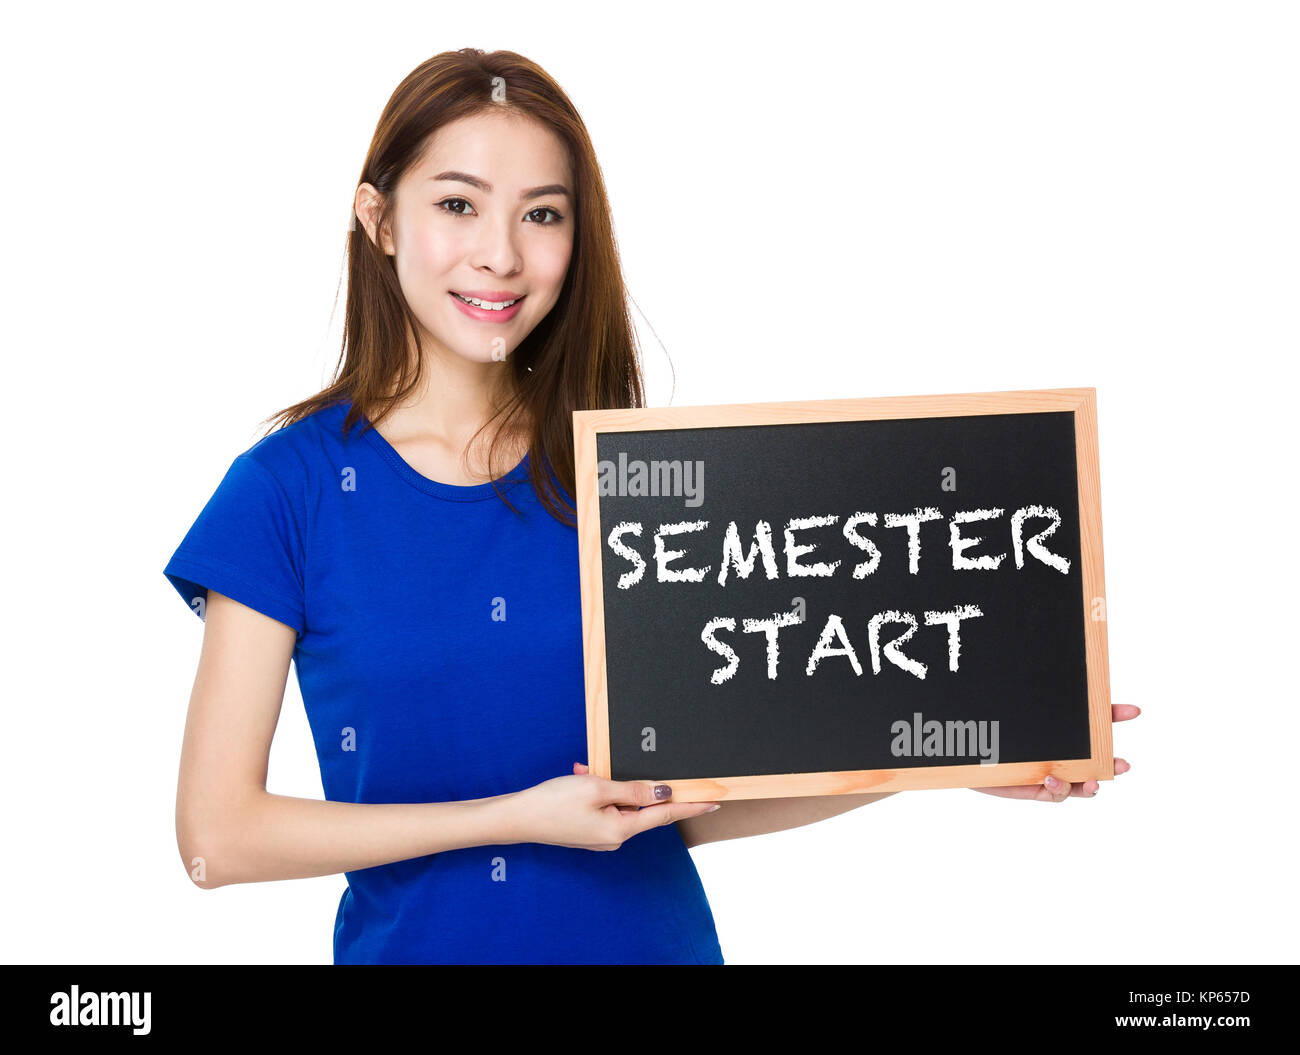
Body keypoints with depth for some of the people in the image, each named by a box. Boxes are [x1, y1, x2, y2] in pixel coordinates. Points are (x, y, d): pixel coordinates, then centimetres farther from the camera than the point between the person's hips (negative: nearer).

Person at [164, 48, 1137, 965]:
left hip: (653, 936, 2)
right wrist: (514, 817, -17)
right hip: (415, 942, -1)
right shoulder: (290, 486, -9)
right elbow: (216, 834, -11)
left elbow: (682, 804, 0)